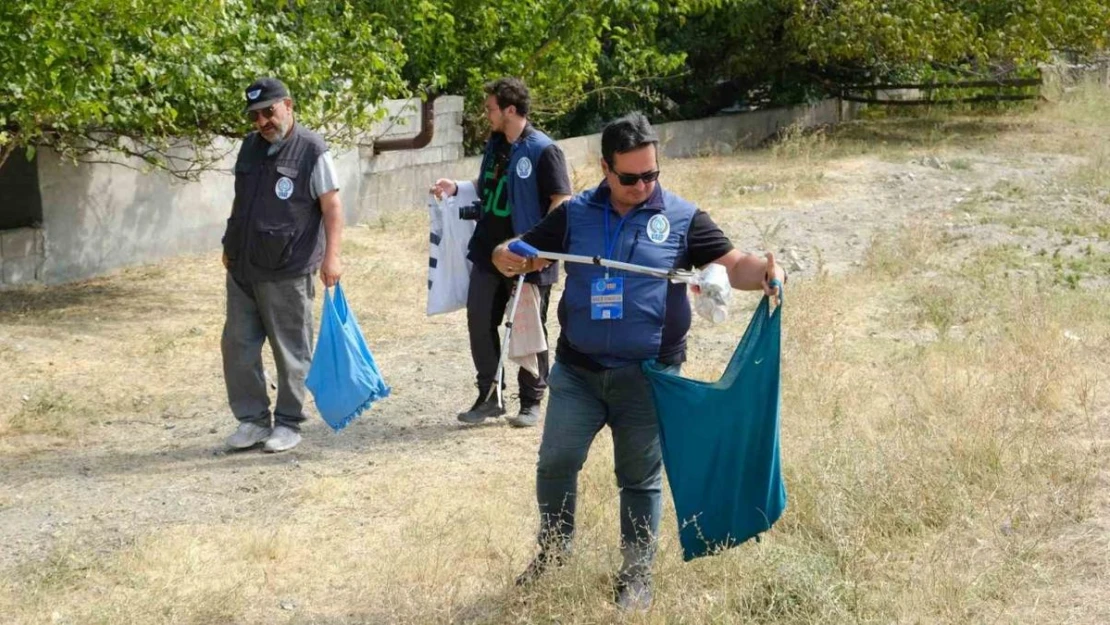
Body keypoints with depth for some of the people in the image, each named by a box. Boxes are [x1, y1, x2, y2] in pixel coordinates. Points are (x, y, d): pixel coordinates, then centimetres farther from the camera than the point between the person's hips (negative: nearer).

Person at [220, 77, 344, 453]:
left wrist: (331, 256, -19)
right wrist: (230, 246, 20)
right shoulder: (250, 147, 12)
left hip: (287, 271, -7)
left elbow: (332, 207, -11)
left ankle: (288, 424, 14)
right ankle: (252, 419, 19)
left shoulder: (311, 151, -8)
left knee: (290, 352, 3)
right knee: (238, 347, 8)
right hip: (242, 268, 7)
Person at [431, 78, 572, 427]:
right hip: (489, 252, 7)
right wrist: (456, 188, 7)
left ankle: (531, 402, 17)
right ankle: (487, 398, 19)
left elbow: (562, 201, -15)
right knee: (479, 321, 7)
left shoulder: (543, 150, -14)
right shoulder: (494, 144, 9)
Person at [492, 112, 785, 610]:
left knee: (640, 477, 9)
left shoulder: (682, 219, -3)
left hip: (647, 376, -2)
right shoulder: (575, 214, 3)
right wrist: (504, 257, -19)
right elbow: (523, 251, 6)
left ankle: (636, 573, 24)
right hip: (577, 371, 2)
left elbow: (733, 264, -6)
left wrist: (764, 271, -28)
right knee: (556, 461, 2)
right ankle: (554, 545, 27)